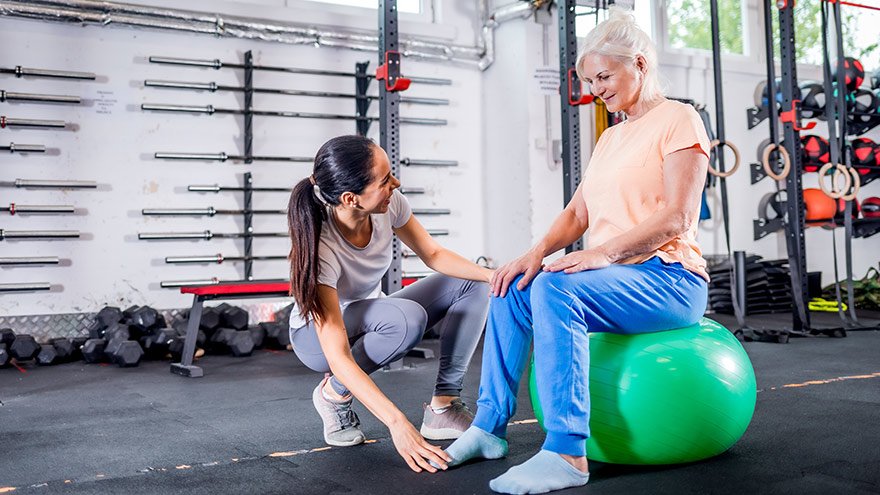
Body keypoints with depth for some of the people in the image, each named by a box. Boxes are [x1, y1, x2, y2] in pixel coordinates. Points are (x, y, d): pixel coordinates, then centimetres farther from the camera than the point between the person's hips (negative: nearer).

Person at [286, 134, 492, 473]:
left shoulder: (389, 205, -22)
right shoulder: (320, 248, -36)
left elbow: (434, 255, -5)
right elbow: (338, 358, -39)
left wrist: (495, 275, -22)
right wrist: (396, 423, -47)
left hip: (372, 323, 7)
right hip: (317, 335, -6)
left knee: (472, 284, -8)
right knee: (407, 317, -37)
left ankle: (443, 408, -12)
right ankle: (334, 393, -11)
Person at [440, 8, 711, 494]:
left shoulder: (677, 120, -4)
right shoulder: (611, 137, 21)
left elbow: (677, 217, -16)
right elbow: (578, 212, 12)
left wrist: (605, 252, -26)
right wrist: (539, 251, -7)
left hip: (669, 277, -8)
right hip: (614, 275, 8)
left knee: (556, 289, -33)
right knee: (511, 288, -7)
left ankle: (567, 454, -33)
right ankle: (490, 426, -3)